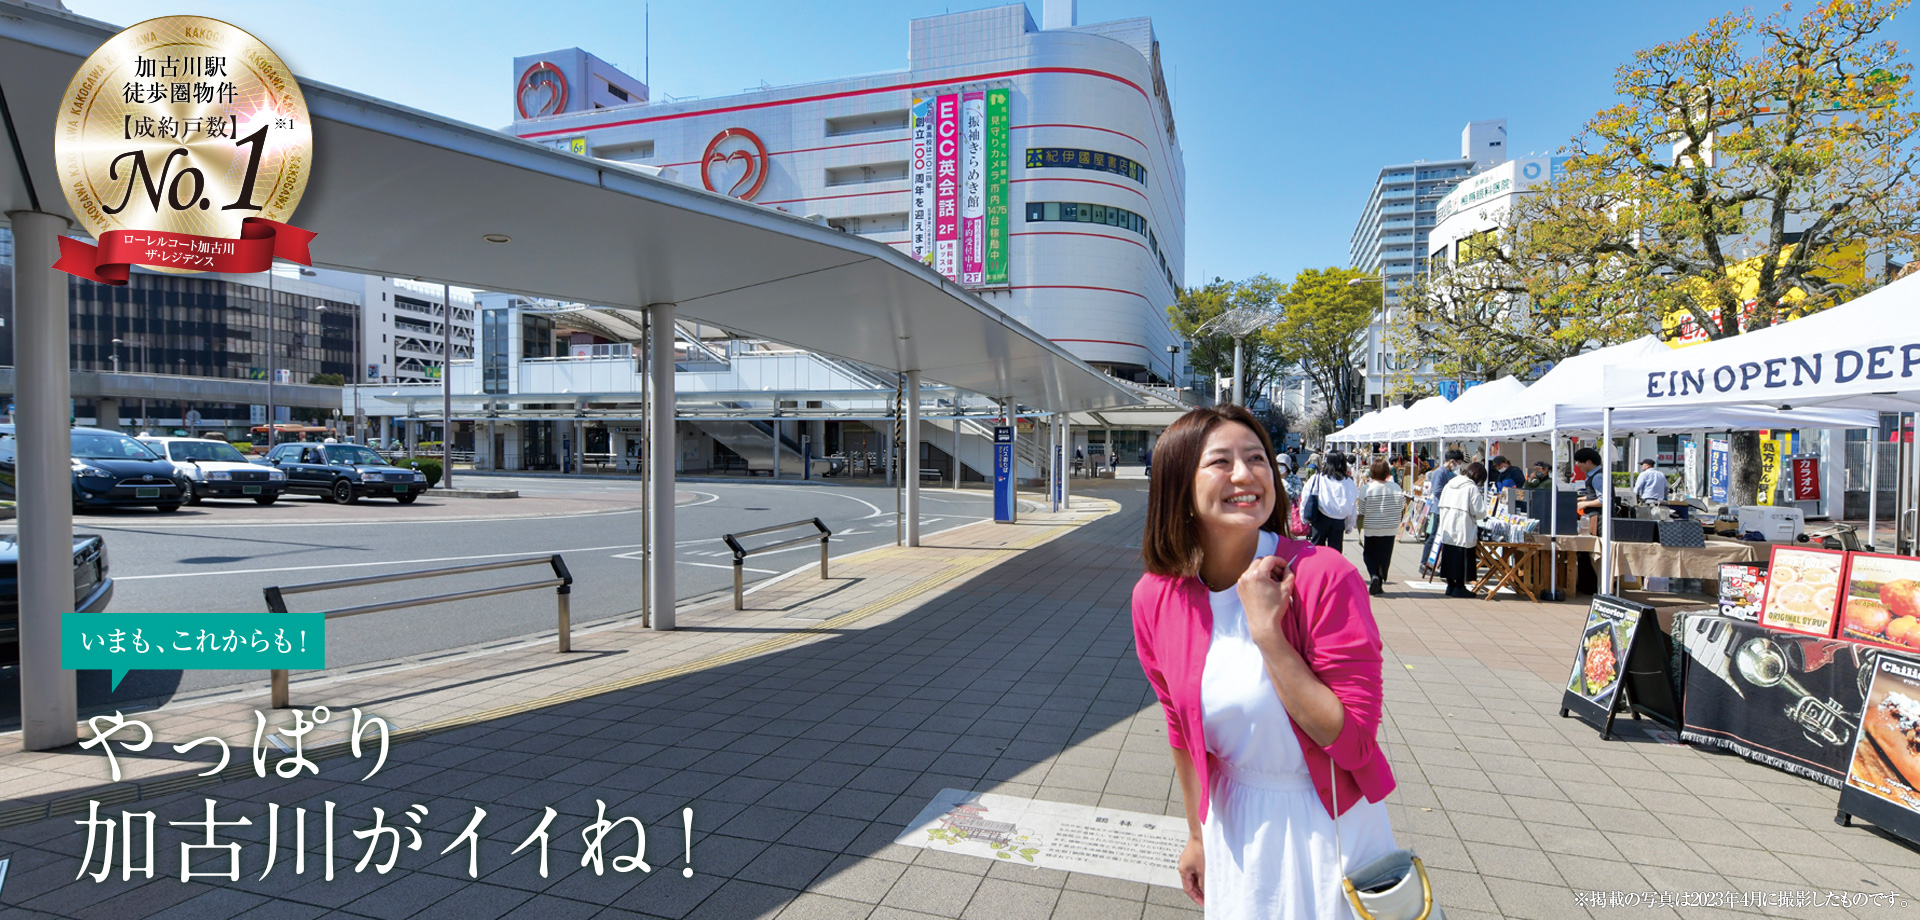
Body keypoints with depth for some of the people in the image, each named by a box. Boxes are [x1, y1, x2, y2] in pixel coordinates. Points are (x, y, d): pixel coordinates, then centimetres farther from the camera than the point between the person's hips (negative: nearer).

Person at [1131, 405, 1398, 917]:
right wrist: (1198, 835, 11)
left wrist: (1266, 631, -31)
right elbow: (1181, 730, 2)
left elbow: (1353, 740, -24)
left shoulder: (1323, 577, -24)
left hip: (1331, 825, -2)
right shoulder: (1155, 597, -12)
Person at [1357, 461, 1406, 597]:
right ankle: (1378, 587, 15)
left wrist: (1359, 534, 4)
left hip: (1371, 529, -2)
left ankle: (1374, 575, -12)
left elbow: (1361, 514, -7)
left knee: (1369, 555, 14)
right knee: (1384, 558, 12)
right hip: (1390, 529, 2)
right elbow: (1402, 507, 6)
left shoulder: (1366, 489, -13)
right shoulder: (1396, 487, -7)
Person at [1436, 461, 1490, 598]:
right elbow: (1479, 512, -12)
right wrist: (1481, 499, 4)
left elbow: (1441, 505, 15)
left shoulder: (1450, 484, 11)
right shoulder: (1472, 488, -11)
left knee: (1449, 557, 13)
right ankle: (1459, 587, 7)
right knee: (1462, 559, 3)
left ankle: (1451, 585, 19)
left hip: (1446, 529, 7)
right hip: (1463, 531, -7)